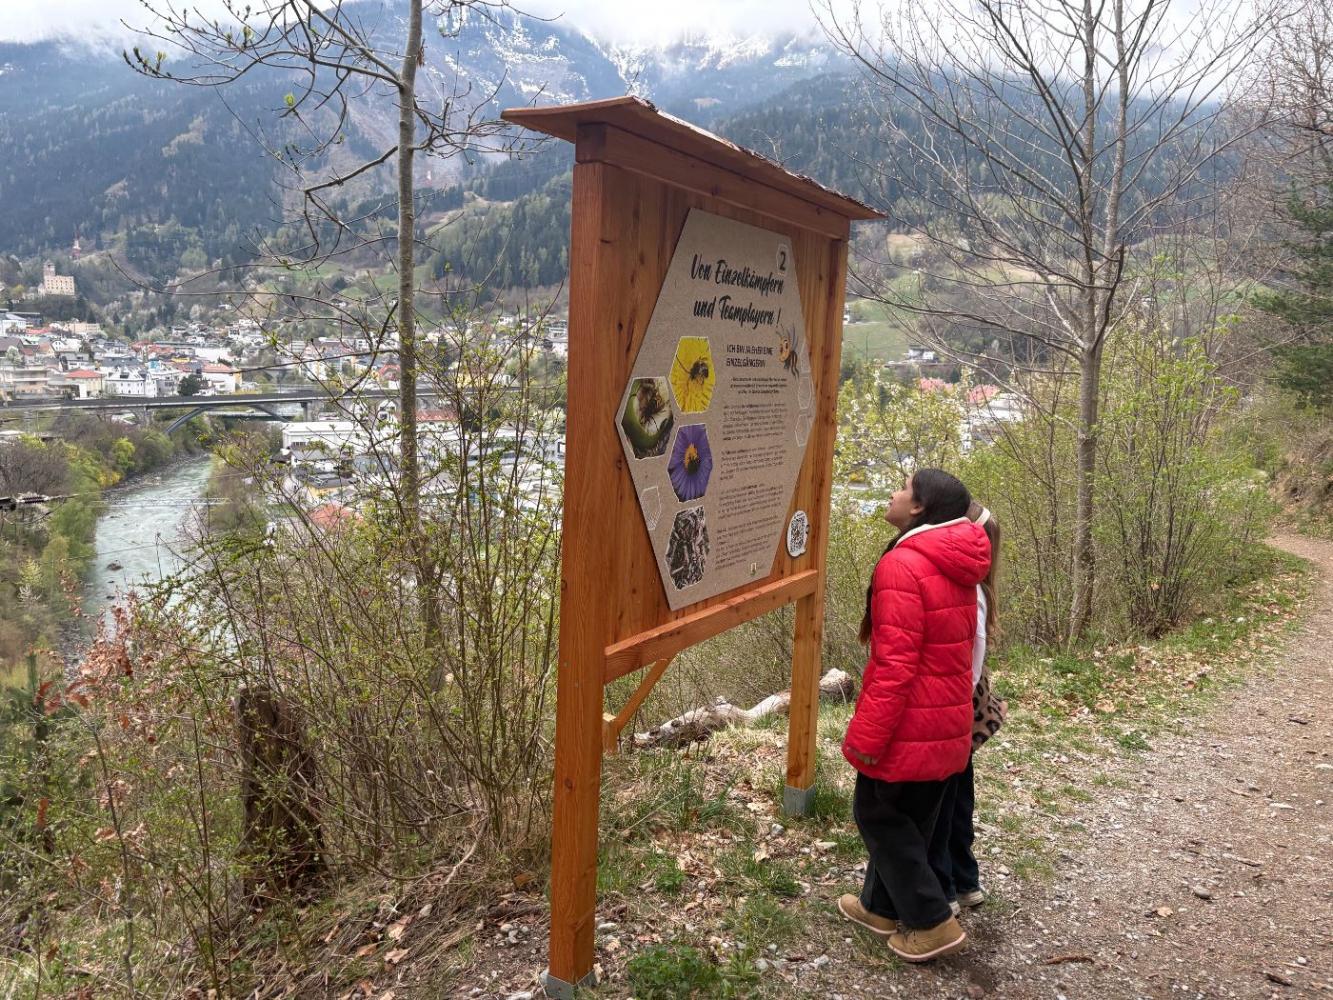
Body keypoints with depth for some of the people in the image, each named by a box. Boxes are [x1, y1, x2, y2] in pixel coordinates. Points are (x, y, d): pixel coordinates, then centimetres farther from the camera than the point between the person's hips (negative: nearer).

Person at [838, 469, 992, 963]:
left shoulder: (902, 565, -22)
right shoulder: (958, 568, 6)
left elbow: (896, 664, -24)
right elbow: (961, 644, 12)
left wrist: (865, 736, -17)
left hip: (909, 723, -8)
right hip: (950, 721, 8)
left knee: (877, 813, 10)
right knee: (912, 816, 20)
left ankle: (932, 922, 15)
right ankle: (882, 906, 36)